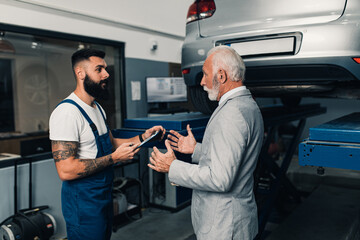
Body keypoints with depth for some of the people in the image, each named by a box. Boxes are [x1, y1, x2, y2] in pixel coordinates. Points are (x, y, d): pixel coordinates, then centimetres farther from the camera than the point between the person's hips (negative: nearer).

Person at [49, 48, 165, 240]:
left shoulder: (97, 109, 10)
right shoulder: (67, 112, -23)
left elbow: (111, 143, 16)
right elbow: (66, 170, -29)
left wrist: (142, 137, 1)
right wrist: (114, 158, -25)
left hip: (104, 196, 9)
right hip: (83, 204, -9)